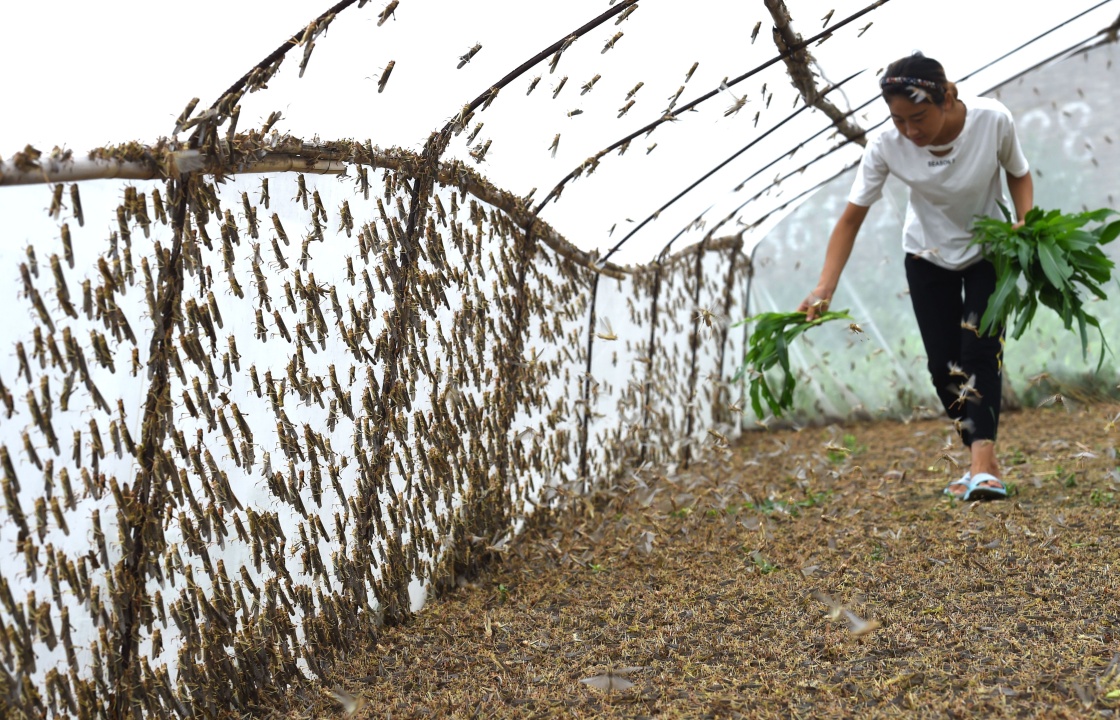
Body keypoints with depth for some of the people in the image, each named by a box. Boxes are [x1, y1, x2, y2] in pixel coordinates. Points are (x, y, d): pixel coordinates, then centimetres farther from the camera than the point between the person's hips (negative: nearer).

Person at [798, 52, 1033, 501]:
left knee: (980, 349, -18)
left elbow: (1018, 174, -7)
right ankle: (984, 463, 11)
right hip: (928, 258, 1)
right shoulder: (887, 146, -28)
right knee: (944, 365, -3)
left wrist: (1028, 224, -24)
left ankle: (983, 464, -21)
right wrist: (825, 288, -30)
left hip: (988, 251, -1)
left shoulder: (993, 120, -29)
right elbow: (851, 218, -22)